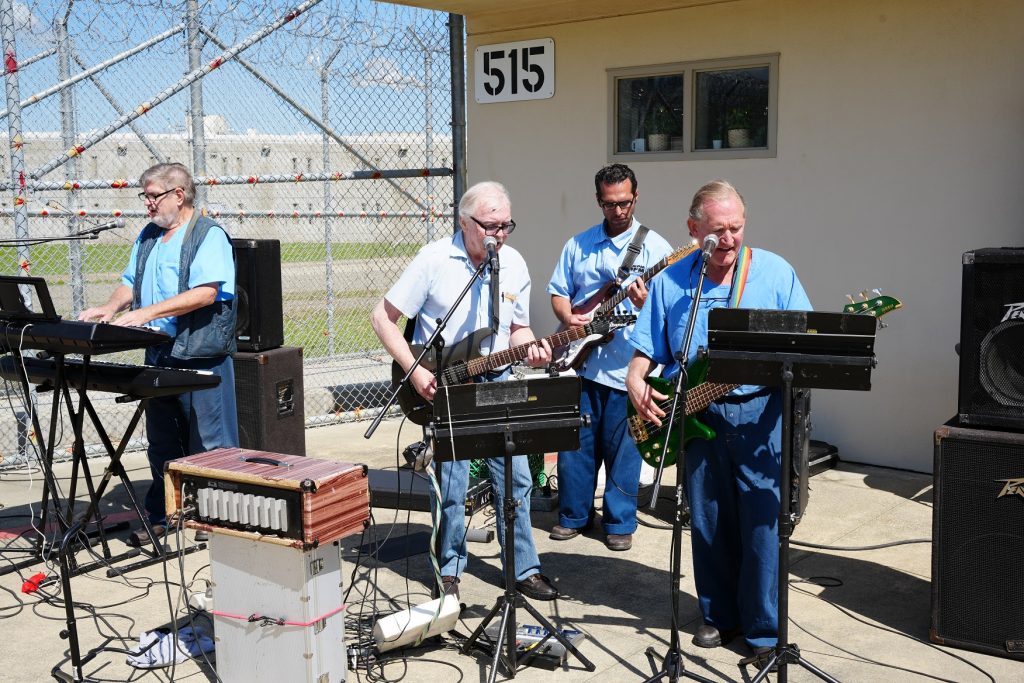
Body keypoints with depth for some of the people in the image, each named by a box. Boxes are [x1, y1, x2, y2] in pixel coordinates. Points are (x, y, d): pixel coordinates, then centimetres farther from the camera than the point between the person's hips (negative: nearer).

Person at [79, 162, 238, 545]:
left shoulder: (209, 236, -10)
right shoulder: (148, 236, 16)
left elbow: (206, 293, -21)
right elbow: (131, 283, 20)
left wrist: (147, 313, -25)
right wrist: (110, 309, -2)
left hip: (201, 358, -8)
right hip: (158, 357, 8)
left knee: (210, 444, 0)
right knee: (162, 442, 15)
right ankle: (161, 516, 26)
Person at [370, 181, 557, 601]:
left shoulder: (514, 263, 3)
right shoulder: (434, 259, -11)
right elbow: (383, 317, -7)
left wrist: (530, 349, -9)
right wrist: (415, 371, -15)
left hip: (496, 383, 4)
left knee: (516, 479, 5)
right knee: (450, 484, 0)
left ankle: (524, 568, 21)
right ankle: (449, 570, 20)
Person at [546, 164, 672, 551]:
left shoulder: (655, 247, -2)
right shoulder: (578, 244, 10)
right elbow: (558, 291, 14)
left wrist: (646, 304, -27)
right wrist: (568, 318, -7)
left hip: (627, 365, -3)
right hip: (580, 361, 3)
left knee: (622, 450, 5)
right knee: (575, 444, 11)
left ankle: (619, 522, 20)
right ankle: (574, 515, 26)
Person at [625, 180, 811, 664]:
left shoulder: (775, 272, 2)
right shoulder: (669, 280, 6)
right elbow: (647, 349, 9)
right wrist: (636, 381, -10)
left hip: (759, 411, -2)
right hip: (695, 413, 2)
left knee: (763, 523, -2)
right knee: (708, 522, 11)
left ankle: (765, 631, 12)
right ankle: (719, 615, 27)